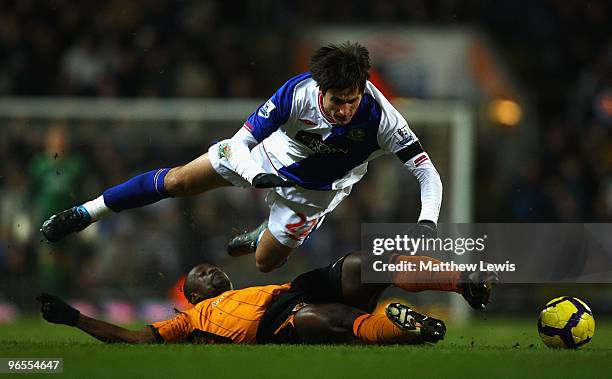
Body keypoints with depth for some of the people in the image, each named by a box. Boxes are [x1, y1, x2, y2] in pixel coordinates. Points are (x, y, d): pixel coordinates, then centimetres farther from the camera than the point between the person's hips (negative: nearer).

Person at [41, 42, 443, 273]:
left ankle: (265, 234, 51)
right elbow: (240, 142, -31)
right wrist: (255, 175, -51)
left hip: (310, 190, 0)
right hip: (269, 156, 0)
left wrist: (427, 223, -48)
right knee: (177, 181, 4)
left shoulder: (380, 117, -38)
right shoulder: (299, 91, -37)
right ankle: (85, 214, 22)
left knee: (265, 262, 12)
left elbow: (427, 172, -32)